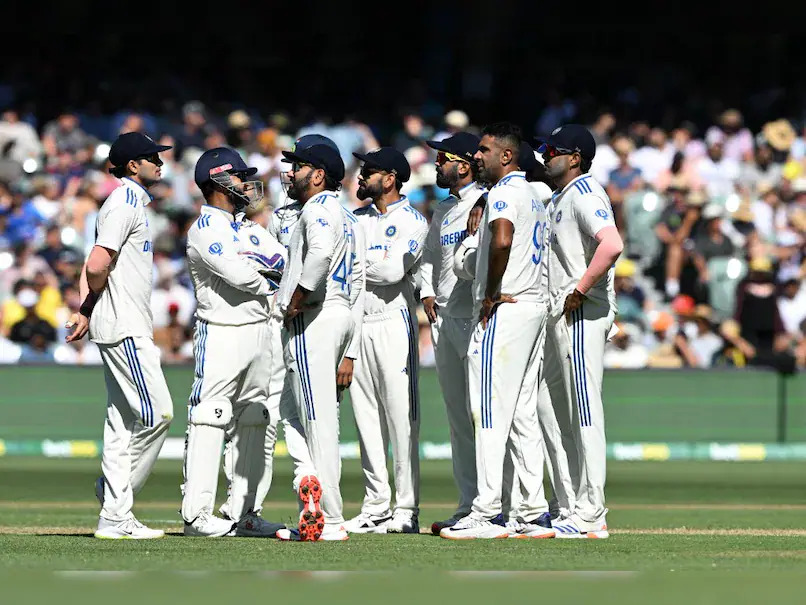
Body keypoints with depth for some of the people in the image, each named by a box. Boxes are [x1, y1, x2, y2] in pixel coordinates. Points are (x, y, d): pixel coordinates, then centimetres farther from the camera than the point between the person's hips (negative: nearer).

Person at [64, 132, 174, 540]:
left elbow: (93, 268, 15)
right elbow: (97, 266, -22)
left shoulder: (131, 202, 19)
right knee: (156, 413, -11)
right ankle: (116, 495, -5)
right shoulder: (125, 204, -12)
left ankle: (116, 518, 9)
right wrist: (91, 307, -3)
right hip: (124, 327, -10)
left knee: (123, 421, 9)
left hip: (131, 328, 10)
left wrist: (84, 311, 2)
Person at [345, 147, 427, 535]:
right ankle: (375, 506, 10)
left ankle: (406, 508, -6)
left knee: (401, 417, -7)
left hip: (393, 323, -6)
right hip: (356, 324, 6)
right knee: (366, 417, 6)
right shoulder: (356, 220, 17)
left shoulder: (412, 221, -2)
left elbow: (392, 271, -15)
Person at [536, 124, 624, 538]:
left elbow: (612, 244, -28)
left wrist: (580, 291, -23)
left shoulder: (585, 193, -12)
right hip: (562, 316, 11)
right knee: (563, 413, 13)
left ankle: (590, 515, -11)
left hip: (583, 314, -11)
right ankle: (572, 507, 18)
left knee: (585, 411, -10)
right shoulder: (559, 198, 20)